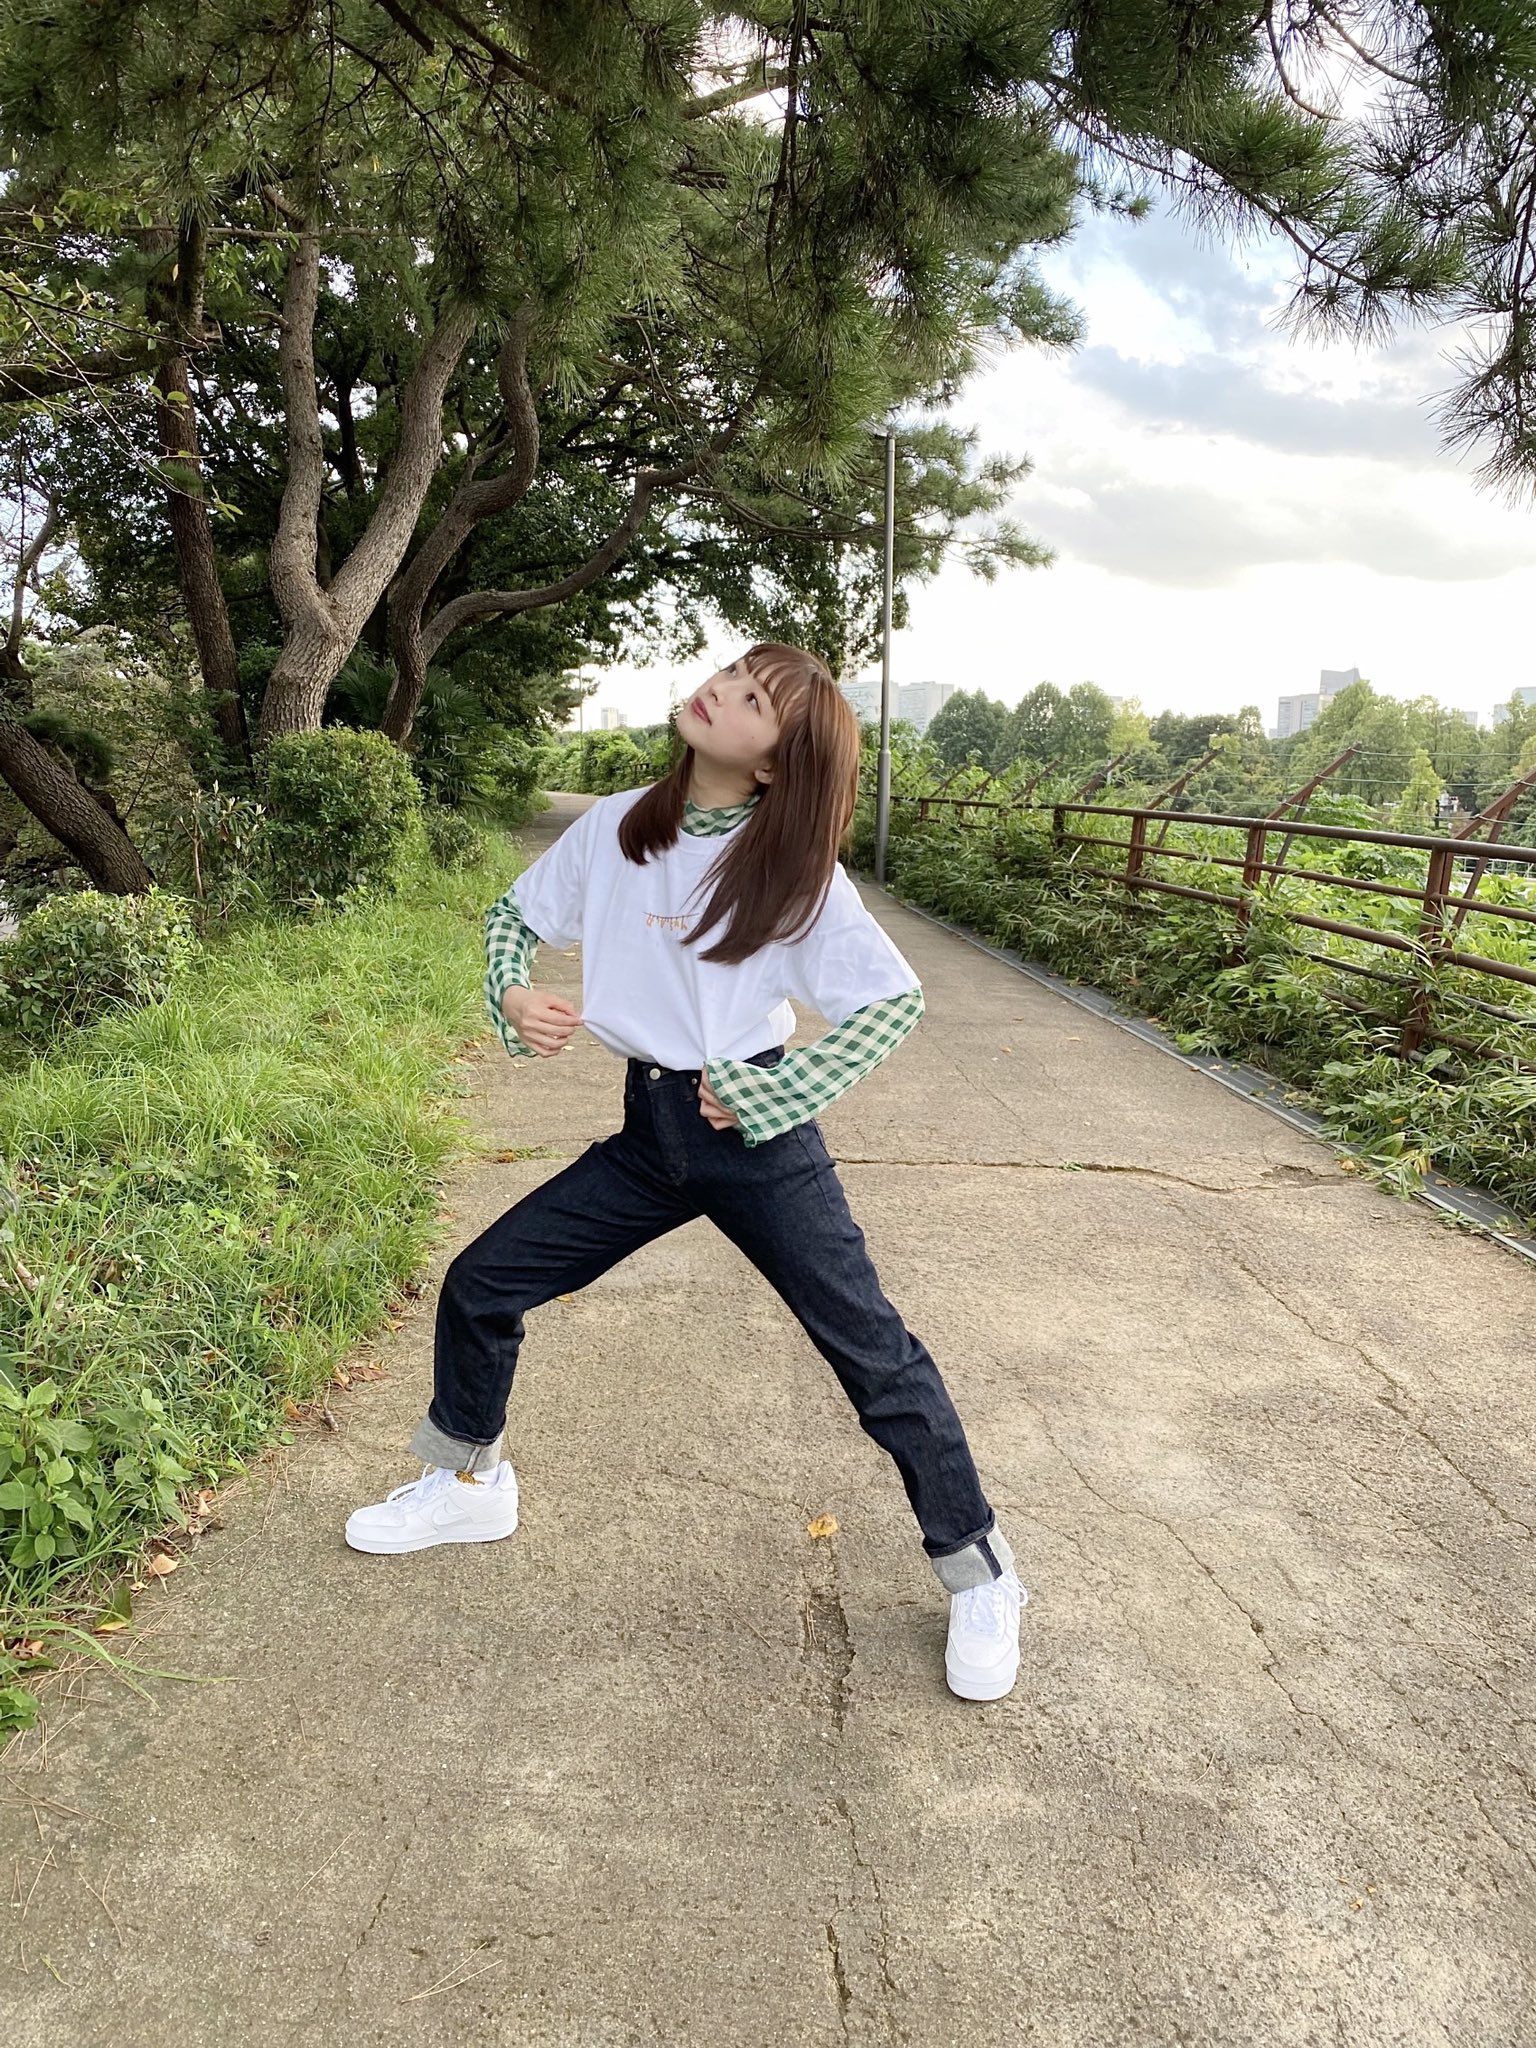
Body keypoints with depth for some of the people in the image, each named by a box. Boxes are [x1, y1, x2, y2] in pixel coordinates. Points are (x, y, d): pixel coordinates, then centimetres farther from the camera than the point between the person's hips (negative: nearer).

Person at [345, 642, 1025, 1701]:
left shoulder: (795, 870, -12)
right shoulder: (615, 827, 0)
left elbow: (895, 1001, -11)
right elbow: (515, 915, 14)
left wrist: (767, 1095, -16)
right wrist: (515, 994, -7)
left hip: (757, 1139, -4)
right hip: (649, 1134, 5)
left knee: (876, 1355, -2)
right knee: (479, 1287, 7)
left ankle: (979, 1577, 20)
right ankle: (471, 1484, 35)